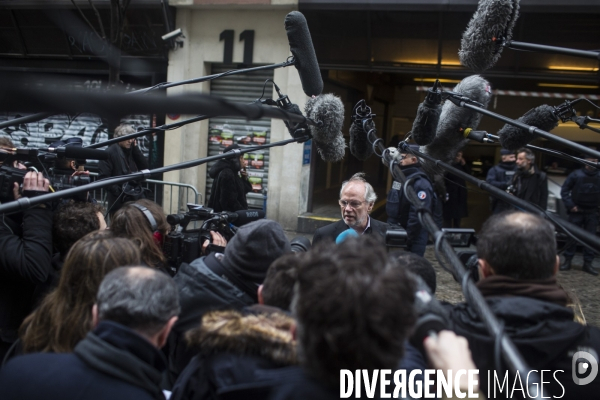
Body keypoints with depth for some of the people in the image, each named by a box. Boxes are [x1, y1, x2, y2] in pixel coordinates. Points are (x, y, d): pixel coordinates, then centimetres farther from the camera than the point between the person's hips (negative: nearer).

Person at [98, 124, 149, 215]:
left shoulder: (132, 151, 13)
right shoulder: (109, 152, -7)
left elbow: (144, 167, 4)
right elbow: (103, 176, -13)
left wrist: (135, 148, -1)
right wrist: (117, 191, -18)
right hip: (118, 199, -6)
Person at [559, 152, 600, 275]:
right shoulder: (576, 175, -6)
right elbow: (564, 190, -1)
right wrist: (570, 205, -8)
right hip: (576, 211, -2)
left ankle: (587, 264, 10)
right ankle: (567, 261, 10)